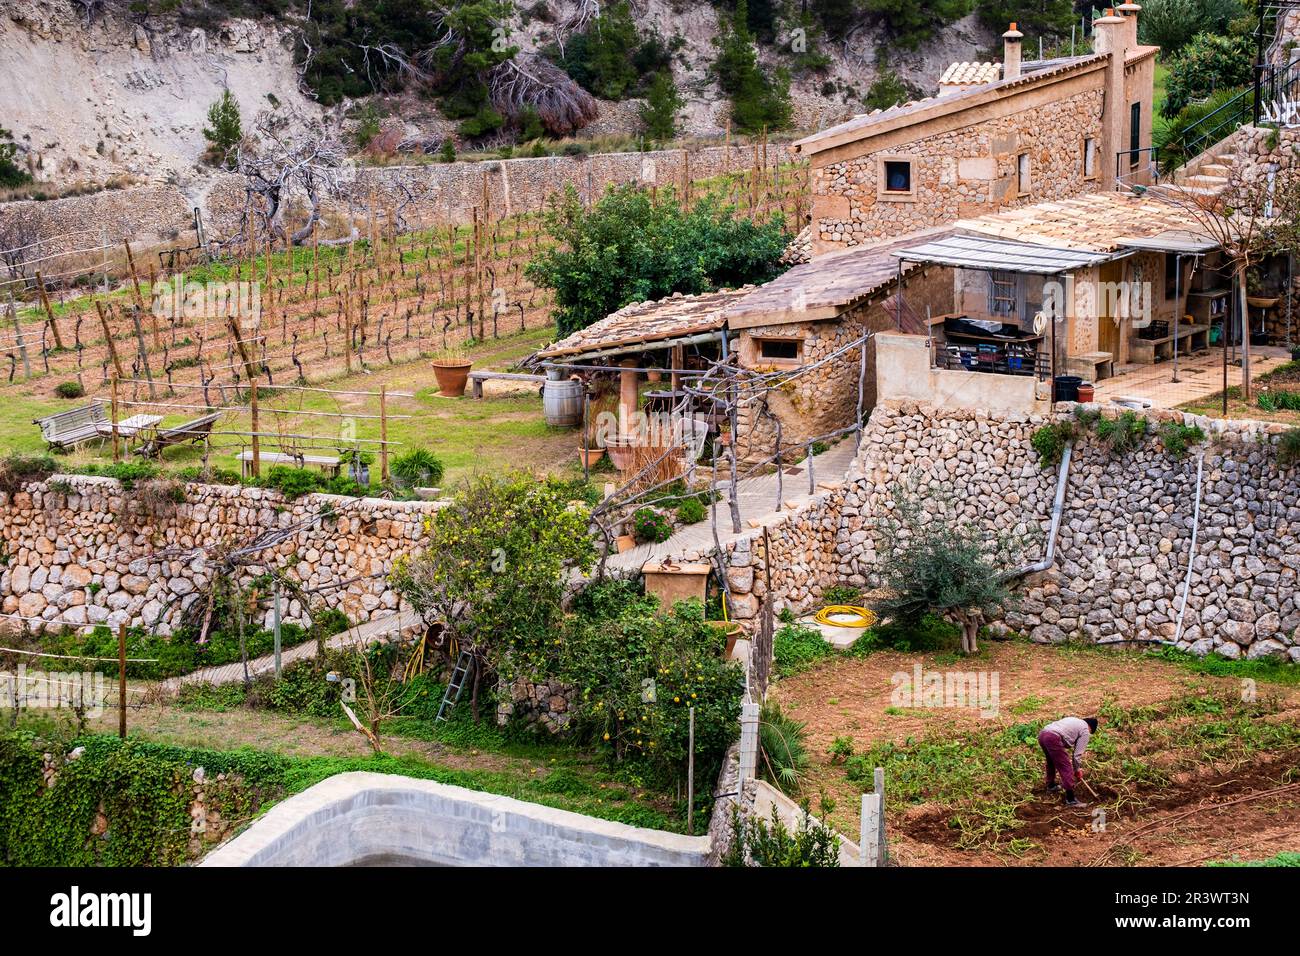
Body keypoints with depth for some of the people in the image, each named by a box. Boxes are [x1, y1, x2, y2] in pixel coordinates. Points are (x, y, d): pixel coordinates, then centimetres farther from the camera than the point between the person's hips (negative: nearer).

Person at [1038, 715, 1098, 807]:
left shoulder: (1074, 720, 32)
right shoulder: (1085, 731, 8)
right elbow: (1078, 753, 6)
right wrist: (1077, 769, 18)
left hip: (1042, 734, 9)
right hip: (1053, 738, -9)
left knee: (1052, 761, 33)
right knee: (1066, 768, -3)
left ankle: (1051, 786, 51)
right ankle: (1070, 799, -4)